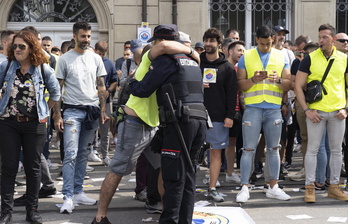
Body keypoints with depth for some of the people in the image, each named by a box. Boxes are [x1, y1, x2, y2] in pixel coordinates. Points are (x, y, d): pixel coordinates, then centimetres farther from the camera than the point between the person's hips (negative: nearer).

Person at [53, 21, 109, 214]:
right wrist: (57, 115, -7)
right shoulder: (65, 59, 0)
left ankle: (77, 192, 17)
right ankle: (68, 197, -11)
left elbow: (101, 87, 13)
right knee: (71, 154, -11)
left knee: (82, 154, 10)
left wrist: (103, 110, 4)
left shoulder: (96, 58, 10)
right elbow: (58, 89, -1)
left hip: (92, 111, 4)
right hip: (72, 111, -4)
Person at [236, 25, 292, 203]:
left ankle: (273, 187, 16)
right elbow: (241, 85, 2)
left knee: (273, 148, 8)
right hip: (252, 108, -2)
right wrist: (253, 79, -16)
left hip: (274, 108, 2)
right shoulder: (246, 57, 5)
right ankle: (244, 188, 0)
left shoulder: (281, 57, 10)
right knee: (248, 149, -4)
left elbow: (288, 85, 8)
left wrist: (278, 80, -13)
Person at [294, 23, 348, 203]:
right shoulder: (310, 59, -2)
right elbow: (298, 86, -2)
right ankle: (310, 188, 7)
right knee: (312, 149, 0)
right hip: (316, 111, -3)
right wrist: (307, 110, -9)